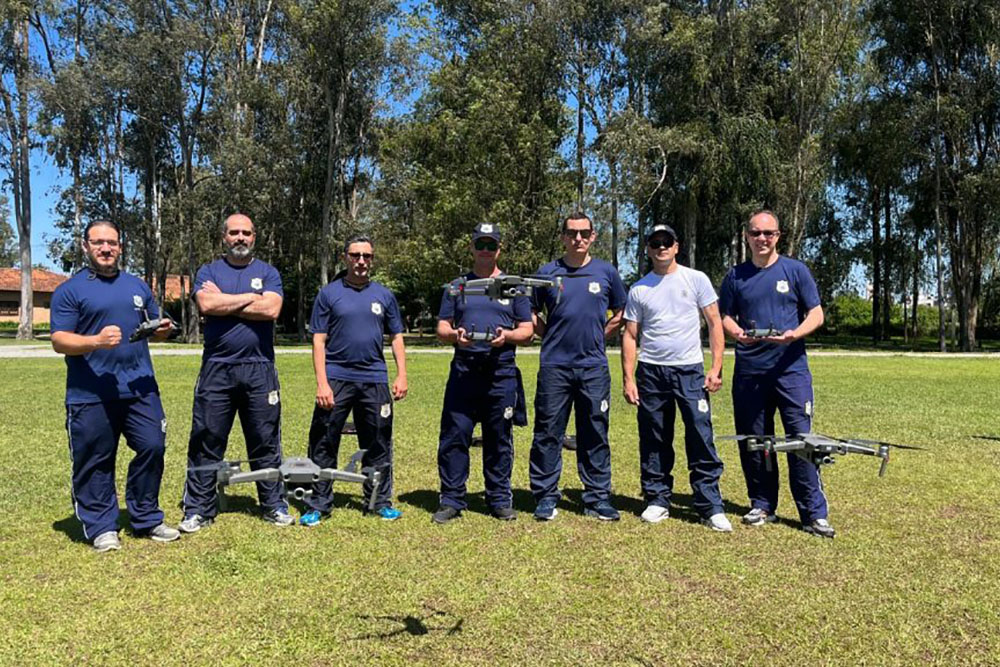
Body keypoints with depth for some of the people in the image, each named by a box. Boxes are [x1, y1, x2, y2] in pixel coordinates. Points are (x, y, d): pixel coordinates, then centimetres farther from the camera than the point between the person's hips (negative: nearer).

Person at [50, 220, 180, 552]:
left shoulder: (138, 286, 16)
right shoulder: (70, 290, 0)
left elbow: (153, 328, 24)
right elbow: (59, 341, -7)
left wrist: (162, 330, 0)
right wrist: (96, 341, -25)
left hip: (140, 390, 4)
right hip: (90, 395, -4)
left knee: (152, 449, 4)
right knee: (95, 462, 4)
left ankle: (147, 519, 19)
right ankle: (101, 527, 18)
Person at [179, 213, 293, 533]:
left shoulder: (267, 272, 9)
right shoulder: (208, 272, 10)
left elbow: (272, 309, -9)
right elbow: (206, 305, -10)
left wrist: (224, 302, -5)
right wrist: (250, 297, -6)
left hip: (259, 369, 0)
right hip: (216, 368, 0)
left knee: (266, 442, 6)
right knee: (206, 442, 3)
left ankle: (274, 505, 16)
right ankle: (198, 509, 13)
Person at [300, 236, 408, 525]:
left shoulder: (384, 295, 11)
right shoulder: (329, 294, 3)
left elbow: (396, 338, 13)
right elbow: (319, 341, -1)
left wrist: (401, 375, 2)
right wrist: (322, 382, -10)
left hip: (375, 379, 2)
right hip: (336, 377, -2)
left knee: (378, 444, 8)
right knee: (323, 444, 1)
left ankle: (381, 501, 21)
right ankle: (319, 504, 12)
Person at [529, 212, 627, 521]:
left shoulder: (606, 272, 6)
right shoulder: (547, 273, 5)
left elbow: (620, 313, 16)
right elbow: (531, 313, 14)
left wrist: (599, 335, 8)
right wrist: (550, 337, 5)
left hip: (594, 366, 1)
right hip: (554, 365, 0)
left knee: (595, 434, 6)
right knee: (548, 433, 2)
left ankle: (598, 497, 16)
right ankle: (545, 497, 12)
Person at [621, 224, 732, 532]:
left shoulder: (696, 279, 5)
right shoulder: (639, 289, 8)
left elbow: (715, 324, 4)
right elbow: (630, 336, 9)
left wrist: (716, 368, -4)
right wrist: (628, 379, 1)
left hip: (690, 370, -1)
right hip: (651, 371, 2)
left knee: (701, 439, -5)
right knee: (654, 441, 6)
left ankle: (710, 507, 4)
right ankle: (657, 501, 19)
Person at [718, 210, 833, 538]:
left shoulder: (796, 270, 6)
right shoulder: (736, 276, 11)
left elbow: (816, 314, 4)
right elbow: (725, 316, 14)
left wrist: (794, 334, -15)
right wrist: (736, 332, -8)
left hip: (791, 368, -2)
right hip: (748, 371, 3)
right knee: (753, 441, 8)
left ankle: (814, 514, 2)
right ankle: (762, 505, 22)